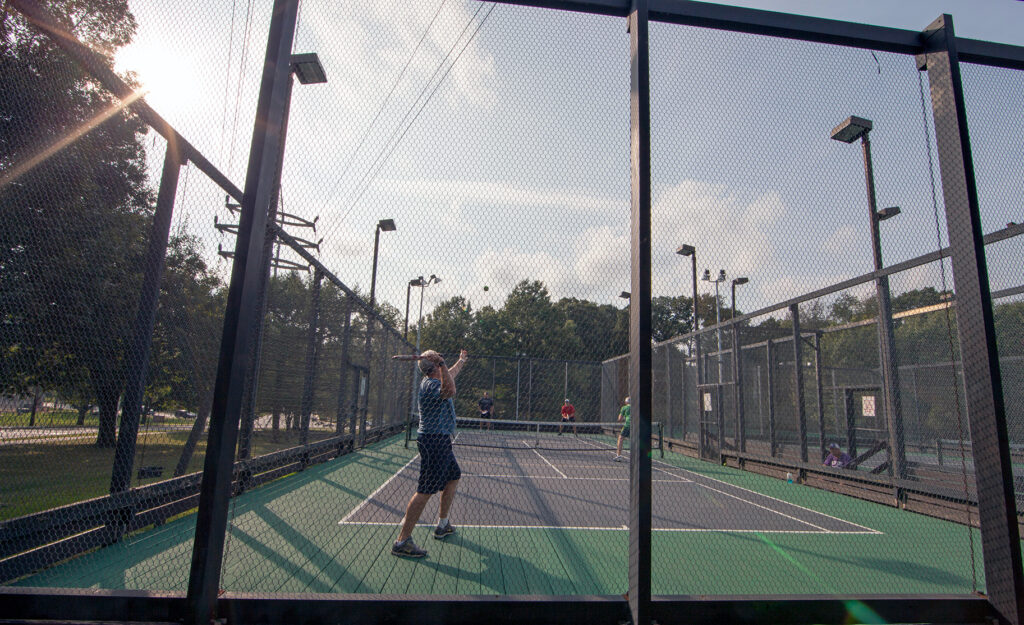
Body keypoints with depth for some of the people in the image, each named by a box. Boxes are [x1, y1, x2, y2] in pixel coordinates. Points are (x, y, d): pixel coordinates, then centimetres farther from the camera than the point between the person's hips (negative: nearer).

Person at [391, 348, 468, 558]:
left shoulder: (435, 380, 13)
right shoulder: (431, 384, -19)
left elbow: (451, 374, 36)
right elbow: (449, 391, -41)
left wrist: (461, 361, 51)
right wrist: (442, 365, -37)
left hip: (441, 441, 11)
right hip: (434, 440, -11)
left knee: (453, 477, 22)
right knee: (425, 491, -10)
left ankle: (442, 525, 33)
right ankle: (402, 542, -5)